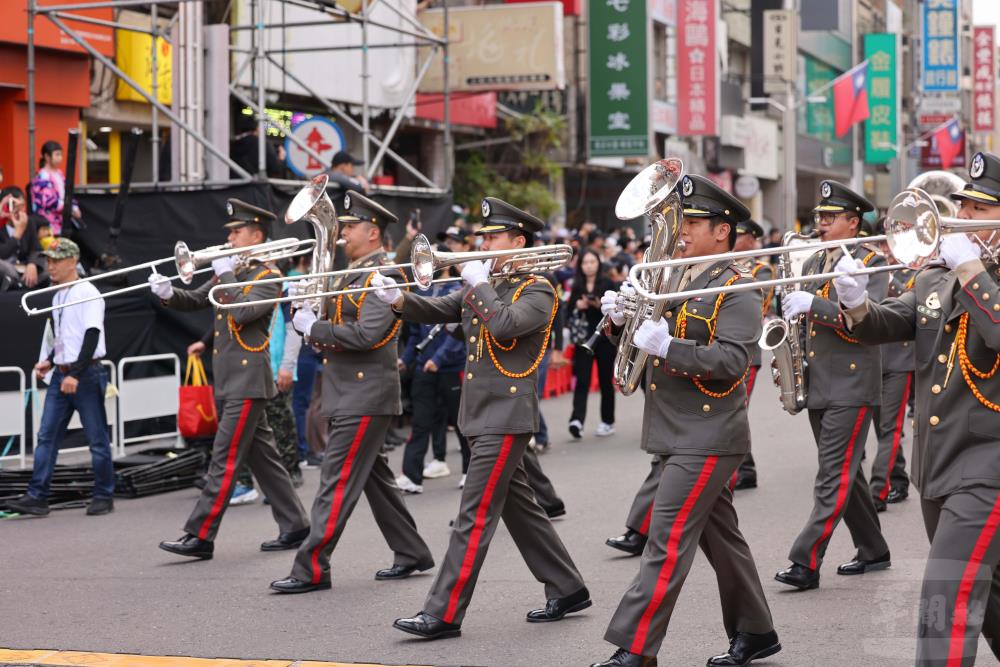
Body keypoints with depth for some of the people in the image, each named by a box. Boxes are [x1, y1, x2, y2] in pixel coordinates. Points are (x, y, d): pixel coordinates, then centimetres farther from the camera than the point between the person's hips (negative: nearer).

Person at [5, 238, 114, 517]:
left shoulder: (87, 293, -10)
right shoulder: (57, 296, 15)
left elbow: (92, 336, -17)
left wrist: (76, 374, -22)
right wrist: (49, 361, 10)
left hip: (87, 374, -8)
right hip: (61, 375, 8)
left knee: (97, 438, 0)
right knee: (46, 436, 2)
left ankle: (104, 496, 8)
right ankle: (37, 497, 1)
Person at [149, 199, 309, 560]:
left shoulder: (268, 277, -9)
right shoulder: (231, 272, 17)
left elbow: (241, 313, -23)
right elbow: (196, 300, 16)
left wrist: (226, 276, -16)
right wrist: (169, 294, -3)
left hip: (248, 381, -9)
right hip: (230, 381, 9)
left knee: (225, 460, -9)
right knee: (262, 456, 12)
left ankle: (200, 536, -10)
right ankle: (294, 526, 17)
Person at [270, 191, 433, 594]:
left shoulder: (380, 277, -14)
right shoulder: (353, 274, 16)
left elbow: (366, 334, -24)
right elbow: (341, 326, 19)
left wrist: (314, 328, -17)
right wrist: (311, 324, -1)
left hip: (365, 397, -10)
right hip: (349, 392, 10)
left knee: (337, 481, -9)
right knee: (373, 476, 15)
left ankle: (311, 569, -8)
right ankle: (411, 553, 23)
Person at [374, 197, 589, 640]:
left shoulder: (537, 291, -10)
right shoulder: (482, 287, 15)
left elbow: (505, 325, -28)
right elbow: (436, 310, 7)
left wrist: (480, 284, -16)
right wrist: (399, 300, -10)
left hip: (507, 415, -9)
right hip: (480, 414, 9)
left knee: (475, 516, -9)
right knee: (519, 507, 15)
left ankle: (444, 614, -10)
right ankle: (567, 590, 25)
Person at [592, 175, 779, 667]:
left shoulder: (737, 289, -11)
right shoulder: (676, 279, 14)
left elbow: (732, 360, -22)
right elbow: (643, 341, 16)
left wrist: (668, 347, -32)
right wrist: (622, 318, -5)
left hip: (707, 438, -8)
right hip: (678, 435, 8)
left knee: (667, 542, -10)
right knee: (720, 537, 16)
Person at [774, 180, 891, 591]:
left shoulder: (873, 262, -6)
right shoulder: (813, 263, 16)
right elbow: (801, 317, 22)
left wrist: (813, 304, -27)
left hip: (851, 387, -8)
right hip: (817, 385, 8)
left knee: (834, 478, -9)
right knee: (845, 473, 13)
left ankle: (806, 563, -13)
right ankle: (873, 552, 24)